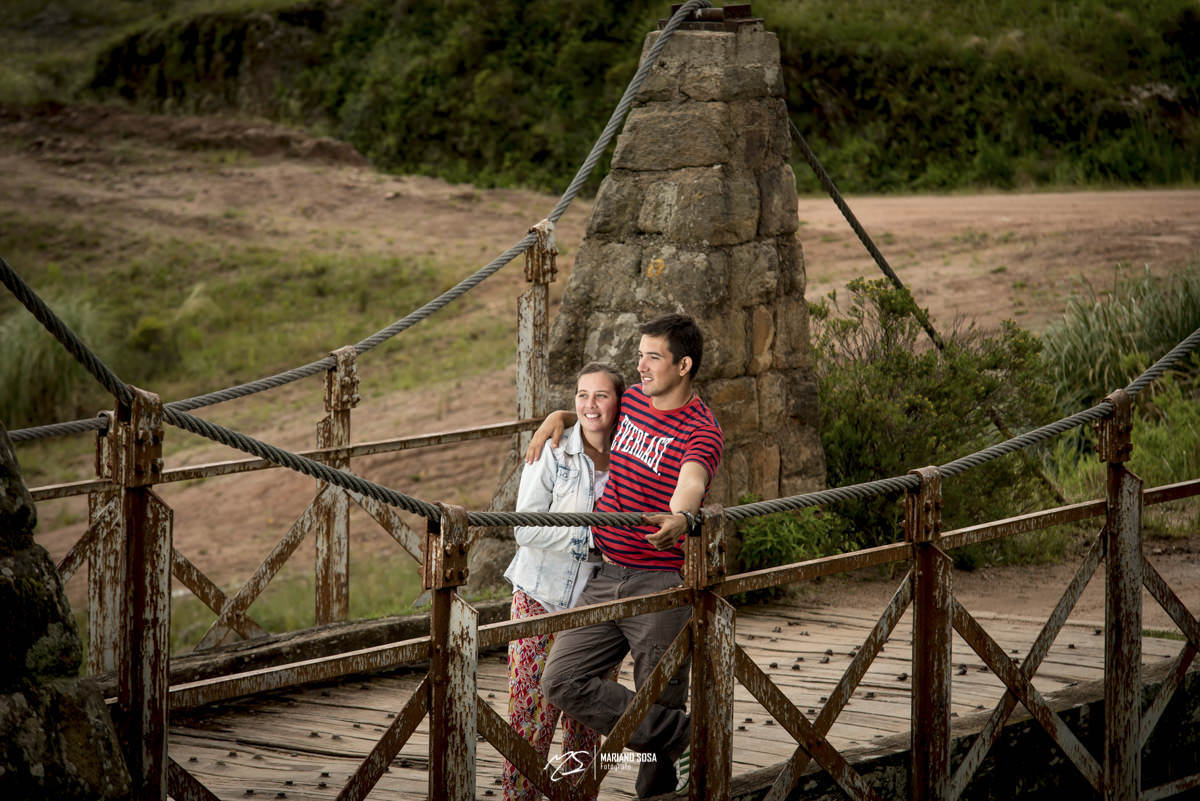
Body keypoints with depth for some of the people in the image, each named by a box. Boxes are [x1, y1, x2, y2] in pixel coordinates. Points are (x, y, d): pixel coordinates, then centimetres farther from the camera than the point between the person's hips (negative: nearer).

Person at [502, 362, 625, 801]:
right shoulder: (552, 452, -8)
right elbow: (526, 529, -14)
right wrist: (591, 538, -19)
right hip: (541, 600, -3)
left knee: (585, 722, 7)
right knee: (531, 717, -7)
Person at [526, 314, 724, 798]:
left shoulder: (701, 432, -12)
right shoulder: (632, 400, 11)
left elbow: (691, 481, -34)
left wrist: (681, 517, -57)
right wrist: (557, 418, 16)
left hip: (661, 588, -7)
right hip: (604, 577, 7)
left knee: (659, 703, -4)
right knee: (562, 680, -6)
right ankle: (682, 735, -3)